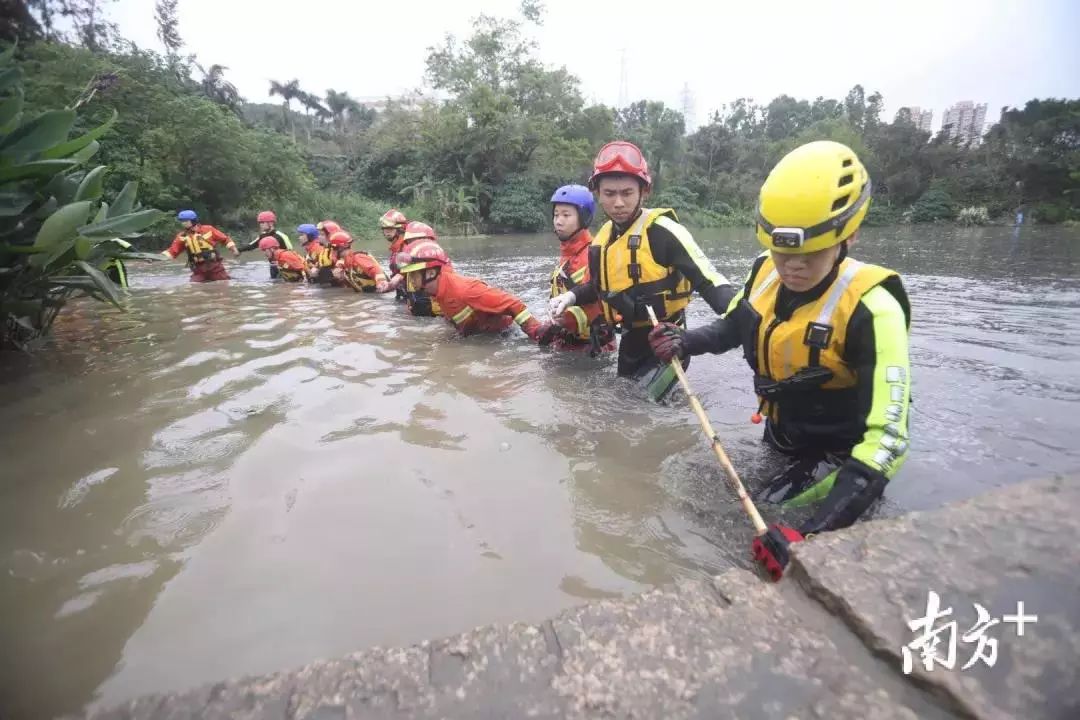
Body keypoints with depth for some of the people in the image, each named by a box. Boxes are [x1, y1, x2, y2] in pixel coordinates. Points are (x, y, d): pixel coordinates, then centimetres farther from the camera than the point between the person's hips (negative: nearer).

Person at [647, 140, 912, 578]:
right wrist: (685, 343, -10)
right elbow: (735, 327, 10)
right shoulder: (766, 271, -13)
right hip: (779, 436, 6)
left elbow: (884, 437, -36)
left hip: (840, 452, -6)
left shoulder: (870, 310, -32)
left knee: (767, 526, -10)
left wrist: (816, 533, -44)